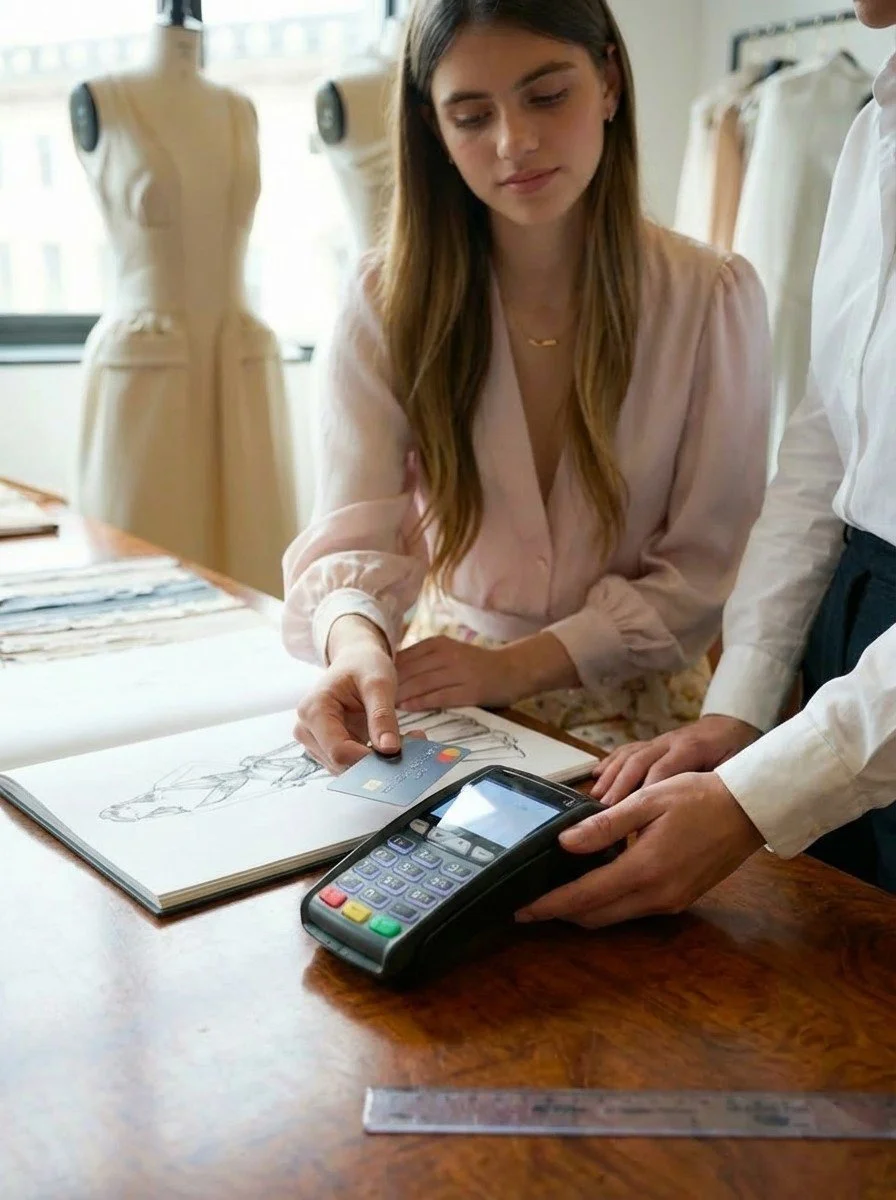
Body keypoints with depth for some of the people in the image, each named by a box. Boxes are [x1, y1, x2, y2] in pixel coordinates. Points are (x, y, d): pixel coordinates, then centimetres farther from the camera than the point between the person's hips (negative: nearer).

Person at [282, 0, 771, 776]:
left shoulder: (712, 297, -8)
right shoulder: (390, 300, -6)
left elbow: (706, 566, -7)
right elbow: (354, 536, -16)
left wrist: (518, 663, -19)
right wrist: (355, 640, -39)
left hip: (630, 706, -1)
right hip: (437, 692, 2)